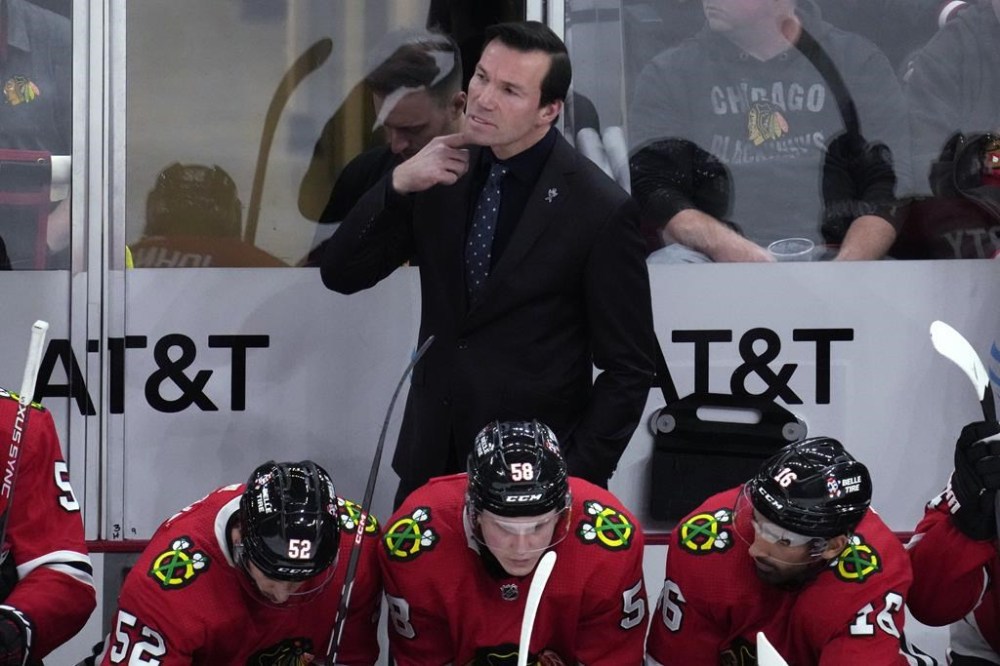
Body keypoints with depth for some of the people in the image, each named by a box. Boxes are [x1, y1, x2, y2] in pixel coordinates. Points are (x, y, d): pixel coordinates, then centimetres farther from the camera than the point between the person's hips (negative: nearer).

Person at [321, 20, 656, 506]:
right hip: (431, 460, 4)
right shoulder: (443, 173, 1)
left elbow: (629, 368, -7)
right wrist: (398, 184, -14)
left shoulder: (600, 210, -12)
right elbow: (341, 275, 1)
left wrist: (577, 479, -12)